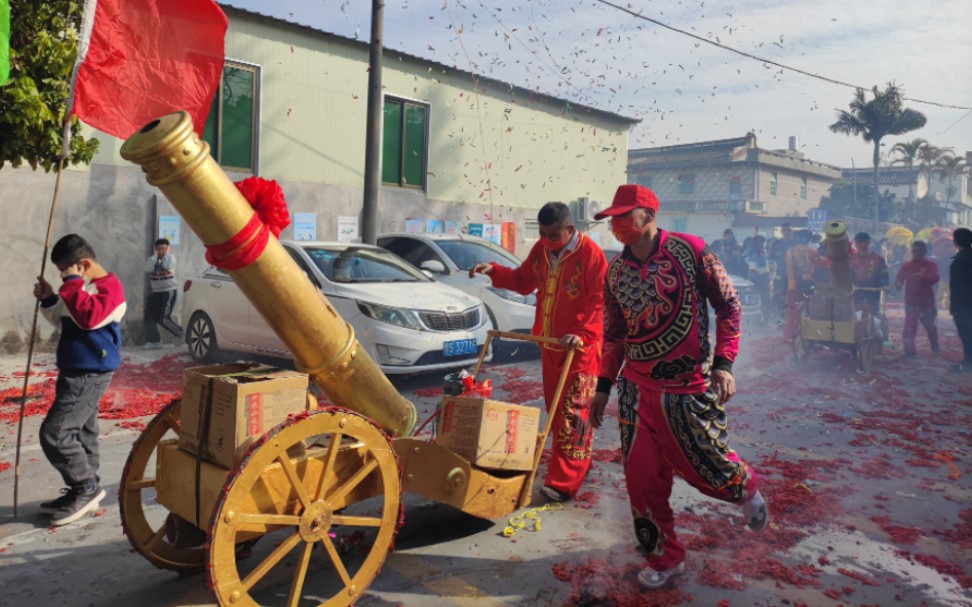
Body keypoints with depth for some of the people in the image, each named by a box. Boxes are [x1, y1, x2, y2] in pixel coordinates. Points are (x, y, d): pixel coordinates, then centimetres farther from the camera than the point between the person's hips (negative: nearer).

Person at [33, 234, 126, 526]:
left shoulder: (109, 286, -15)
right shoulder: (83, 287, 15)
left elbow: (89, 317, -31)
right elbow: (64, 321, 25)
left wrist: (72, 283, -24)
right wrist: (49, 299, 8)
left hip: (90, 374, -10)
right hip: (76, 372, 10)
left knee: (54, 433, -12)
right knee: (81, 433, 14)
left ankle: (87, 488, 0)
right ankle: (84, 492, 23)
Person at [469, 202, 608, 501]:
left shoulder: (591, 254, -15)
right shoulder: (541, 250, 7)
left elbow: (600, 302, -17)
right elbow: (524, 281, 19)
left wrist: (583, 334, -29)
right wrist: (494, 271, 5)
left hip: (581, 346, -7)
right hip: (550, 342, 8)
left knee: (573, 412, -8)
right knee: (554, 406, 14)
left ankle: (564, 482, -8)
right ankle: (579, 463, 31)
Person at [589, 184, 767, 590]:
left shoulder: (689, 250, -9)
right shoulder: (615, 271, 3)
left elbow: (729, 306, -3)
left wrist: (724, 363, -11)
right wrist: (604, 386, 12)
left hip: (690, 388, -4)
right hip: (636, 389, 4)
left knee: (708, 469, 6)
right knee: (641, 479, 4)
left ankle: (746, 487, 44)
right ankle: (665, 558, 25)